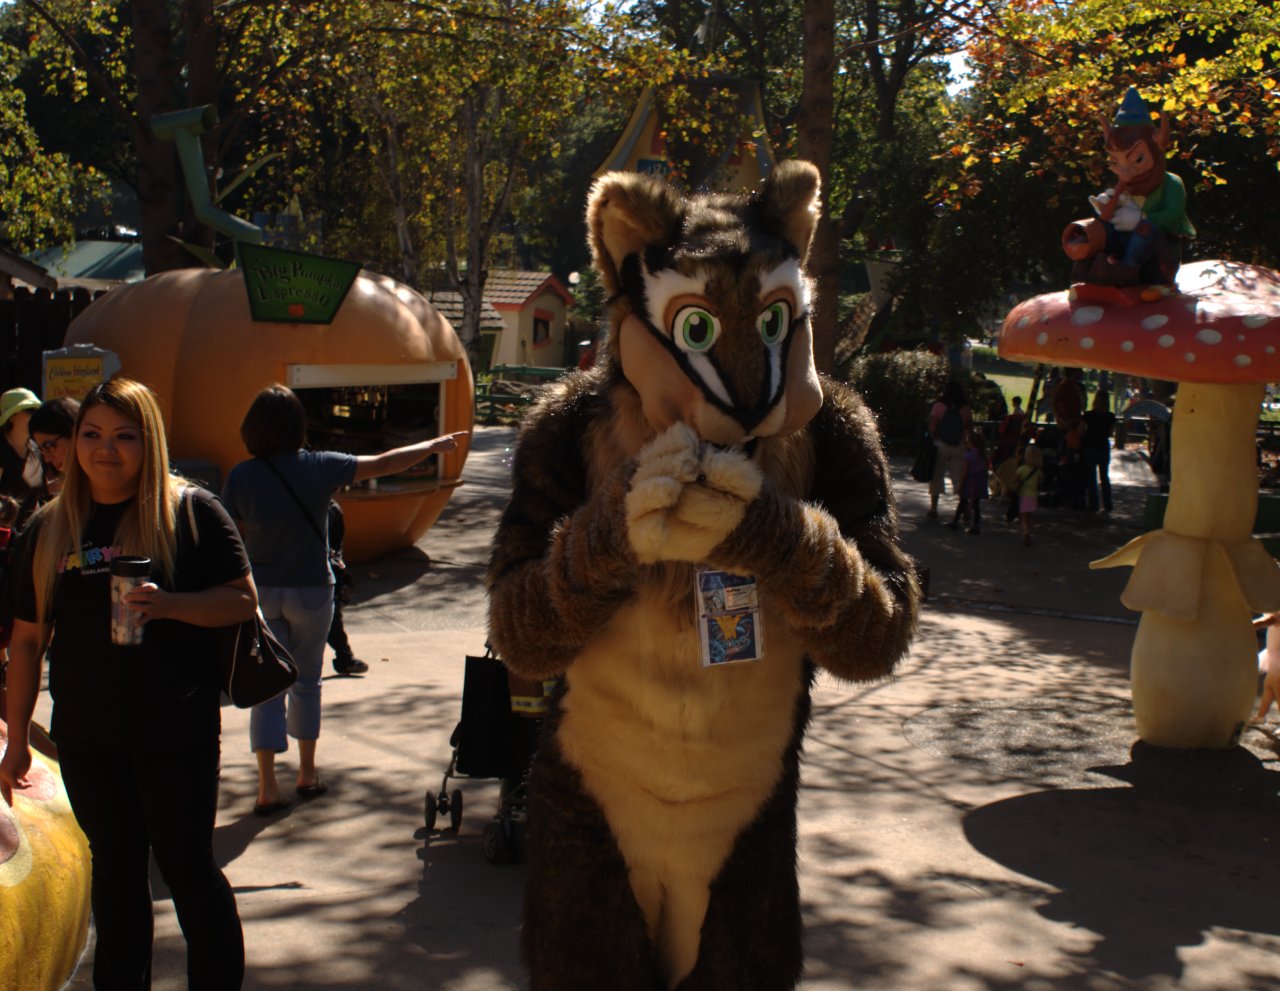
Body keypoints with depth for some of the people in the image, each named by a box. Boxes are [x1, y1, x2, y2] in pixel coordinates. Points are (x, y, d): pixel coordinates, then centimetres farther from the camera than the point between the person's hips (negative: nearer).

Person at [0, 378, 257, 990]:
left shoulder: (189, 510, -5)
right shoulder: (49, 527, 6)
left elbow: (243, 598, -6)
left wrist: (168, 605, -23)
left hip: (177, 728, -4)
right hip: (86, 734, 4)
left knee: (187, 866, 4)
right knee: (116, 869, 15)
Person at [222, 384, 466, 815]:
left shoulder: (241, 477, -9)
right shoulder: (319, 468, -9)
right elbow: (384, 464, -3)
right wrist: (434, 445, 10)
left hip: (260, 591, 0)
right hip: (311, 591, 0)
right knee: (306, 682, 16)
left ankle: (268, 787, -1)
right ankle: (307, 774, 26)